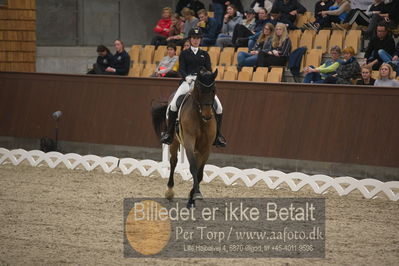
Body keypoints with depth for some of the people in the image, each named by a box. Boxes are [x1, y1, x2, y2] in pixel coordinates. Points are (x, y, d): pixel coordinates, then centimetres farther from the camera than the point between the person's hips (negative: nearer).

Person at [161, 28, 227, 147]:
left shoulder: (204, 54, 19)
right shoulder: (184, 53, 14)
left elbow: (209, 70, 9)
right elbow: (181, 69, 2)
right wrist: (186, 77, -20)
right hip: (187, 82, -2)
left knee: (218, 107, -12)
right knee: (173, 104, -26)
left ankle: (217, 136, 2)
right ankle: (169, 133, -16)